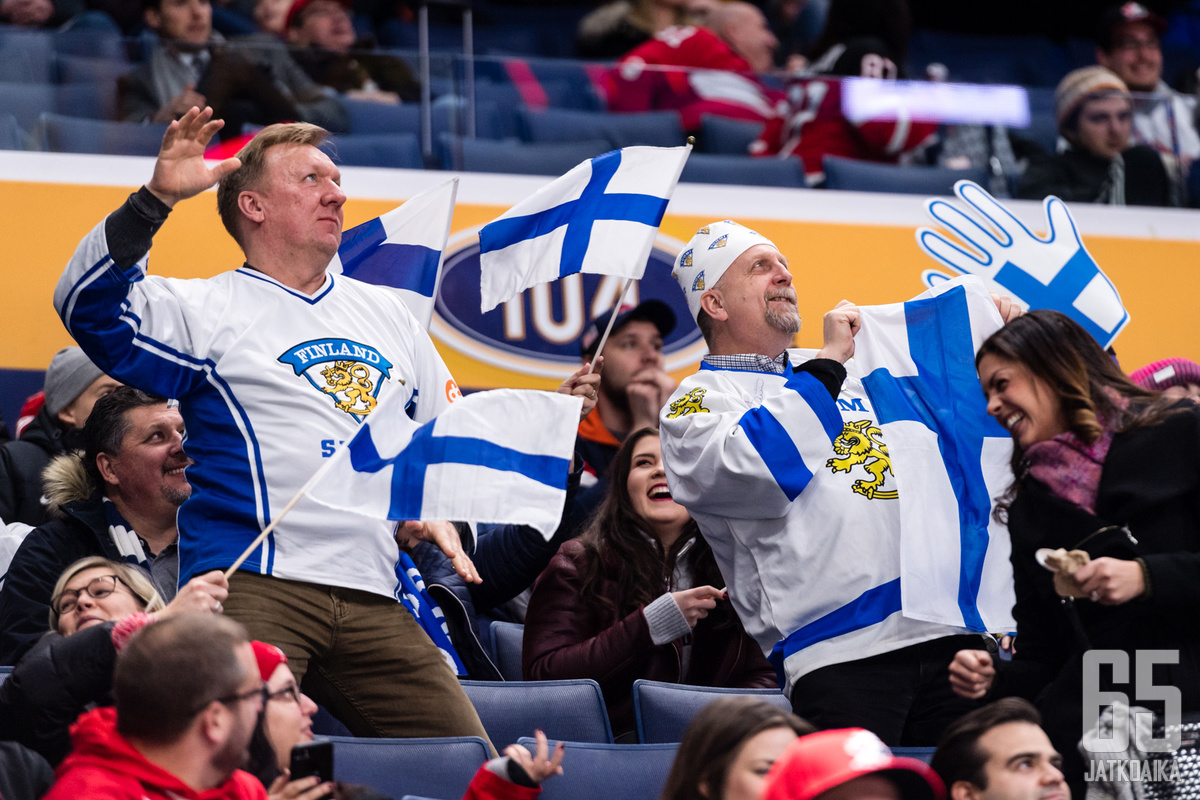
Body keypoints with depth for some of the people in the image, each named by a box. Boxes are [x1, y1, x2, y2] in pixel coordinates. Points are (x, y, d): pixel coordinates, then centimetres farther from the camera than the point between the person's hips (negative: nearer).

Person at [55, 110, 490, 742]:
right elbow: (89, 307, -10)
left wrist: (440, 516, 11)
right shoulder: (209, 310, 7)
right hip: (253, 587, -5)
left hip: (375, 600, 5)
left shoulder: (386, 313, 24)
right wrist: (155, 199, -19)